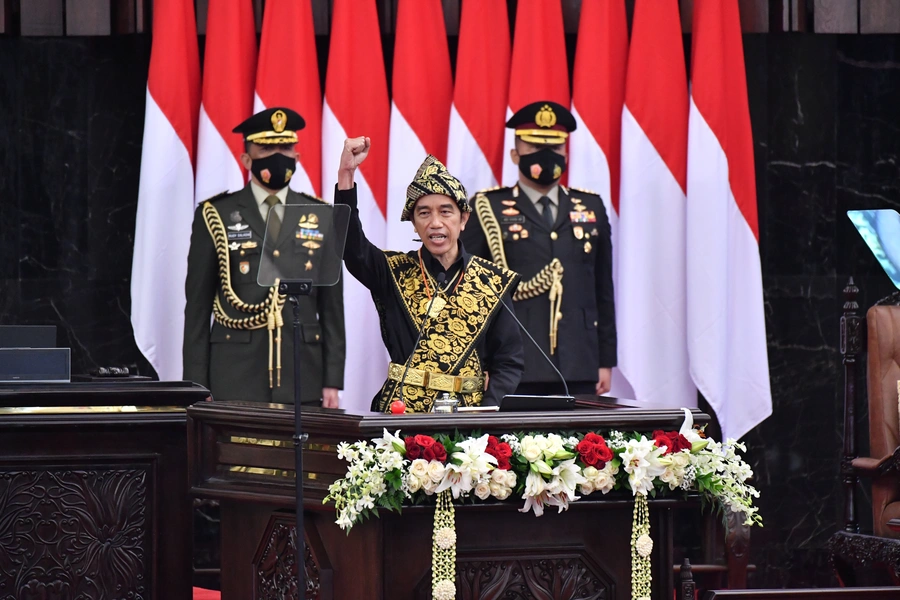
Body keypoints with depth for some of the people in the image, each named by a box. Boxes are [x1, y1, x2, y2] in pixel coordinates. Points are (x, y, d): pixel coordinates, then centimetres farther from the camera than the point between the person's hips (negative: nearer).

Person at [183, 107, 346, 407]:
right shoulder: (215, 216, 5)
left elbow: (332, 304, 11)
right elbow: (198, 305, 4)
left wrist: (332, 382, 4)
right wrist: (197, 386, -1)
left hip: (302, 381, 2)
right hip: (236, 383, -2)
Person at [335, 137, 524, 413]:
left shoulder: (493, 282, 8)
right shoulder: (394, 272, 8)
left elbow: (509, 362, 7)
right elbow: (351, 245, -11)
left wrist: (489, 415, -10)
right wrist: (346, 173, -21)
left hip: (469, 421, 1)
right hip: (400, 416, -1)